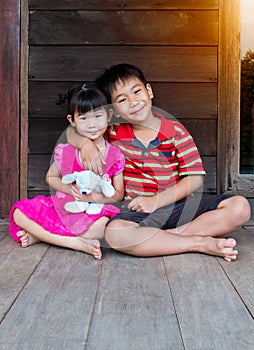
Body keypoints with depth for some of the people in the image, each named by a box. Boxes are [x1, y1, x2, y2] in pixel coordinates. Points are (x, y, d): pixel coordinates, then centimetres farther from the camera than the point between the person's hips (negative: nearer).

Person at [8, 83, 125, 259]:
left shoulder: (115, 156, -4)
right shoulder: (65, 152, -1)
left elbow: (118, 194, 1)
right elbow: (51, 177, 13)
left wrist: (96, 197, -19)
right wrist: (70, 189, -7)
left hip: (94, 212, -2)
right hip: (61, 208, 2)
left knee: (105, 226, -37)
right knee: (20, 213, -17)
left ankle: (40, 235, -20)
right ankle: (78, 243, -23)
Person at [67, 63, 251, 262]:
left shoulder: (176, 131, 2)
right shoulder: (115, 135, 5)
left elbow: (195, 179, -2)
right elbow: (72, 131, 12)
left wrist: (156, 201, -13)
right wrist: (86, 143, -12)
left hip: (180, 205, 1)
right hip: (141, 214, 0)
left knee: (240, 207, -19)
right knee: (115, 232, -36)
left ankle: (167, 237, -20)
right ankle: (202, 243, -22)